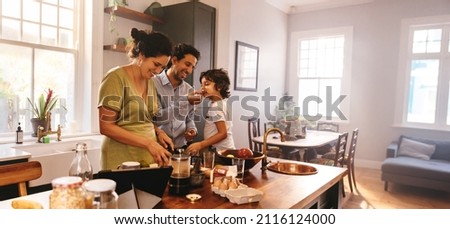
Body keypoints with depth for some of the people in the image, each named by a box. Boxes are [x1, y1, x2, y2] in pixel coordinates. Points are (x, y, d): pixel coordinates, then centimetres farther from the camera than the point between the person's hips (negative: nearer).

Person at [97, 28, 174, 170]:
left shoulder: (150, 81, 9)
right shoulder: (116, 77, -11)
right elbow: (106, 127, -15)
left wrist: (158, 132, -1)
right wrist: (148, 143, -19)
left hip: (149, 160, 6)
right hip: (122, 162, -6)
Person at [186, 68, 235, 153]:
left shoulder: (216, 107, -19)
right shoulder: (221, 102, 9)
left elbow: (223, 133, -24)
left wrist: (200, 145, -28)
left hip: (220, 151, -9)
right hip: (223, 149, 9)